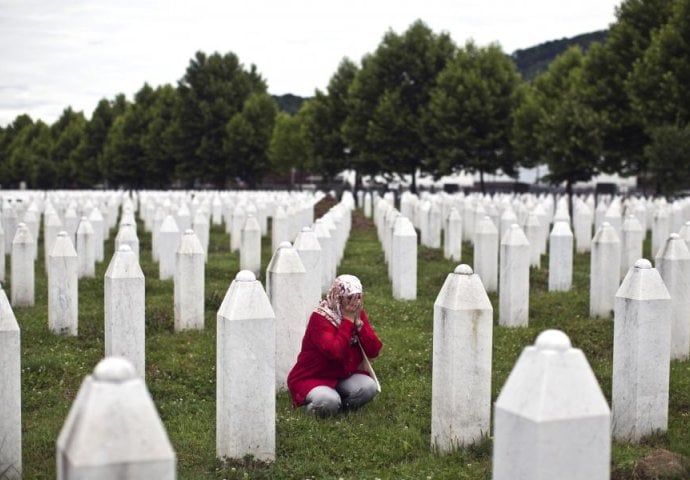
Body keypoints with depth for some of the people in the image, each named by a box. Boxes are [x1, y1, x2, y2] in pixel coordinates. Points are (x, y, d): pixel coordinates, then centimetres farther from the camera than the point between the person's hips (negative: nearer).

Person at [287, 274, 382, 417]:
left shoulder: (358, 314, 0)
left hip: (343, 377, 6)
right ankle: (312, 408, 1)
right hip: (311, 379, -5)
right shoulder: (320, 317, -20)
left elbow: (374, 351, -8)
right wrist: (348, 320, -26)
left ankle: (338, 406, 2)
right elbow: (336, 352, -34)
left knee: (369, 387, -21)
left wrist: (358, 322, -18)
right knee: (329, 401, -34)